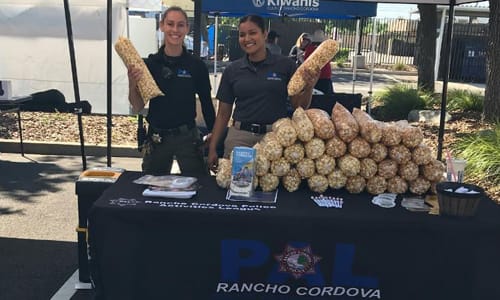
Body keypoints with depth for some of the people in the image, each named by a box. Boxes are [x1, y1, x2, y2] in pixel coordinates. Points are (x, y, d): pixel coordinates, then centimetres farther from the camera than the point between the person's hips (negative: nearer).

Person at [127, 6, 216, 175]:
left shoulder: (197, 65, -3)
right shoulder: (149, 64, -1)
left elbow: (206, 103, 4)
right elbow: (137, 107, 0)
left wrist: (213, 134, 3)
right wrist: (132, 84, -17)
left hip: (187, 137, -1)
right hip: (157, 137, 1)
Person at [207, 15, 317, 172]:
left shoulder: (285, 65, 0)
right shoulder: (232, 70, 5)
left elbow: (299, 106, 2)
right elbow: (223, 113, 9)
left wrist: (309, 88, -18)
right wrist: (212, 148, 5)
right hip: (239, 136, 1)